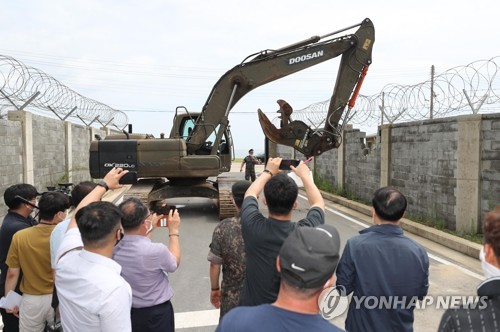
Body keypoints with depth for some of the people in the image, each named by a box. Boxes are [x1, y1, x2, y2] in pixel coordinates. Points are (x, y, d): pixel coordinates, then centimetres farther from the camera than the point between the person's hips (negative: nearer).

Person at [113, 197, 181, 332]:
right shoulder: (156, 250, -31)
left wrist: (152, 227, 11)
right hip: (156, 313, -5)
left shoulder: (113, 248, -16)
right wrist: (174, 230, -1)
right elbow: (174, 263, -8)